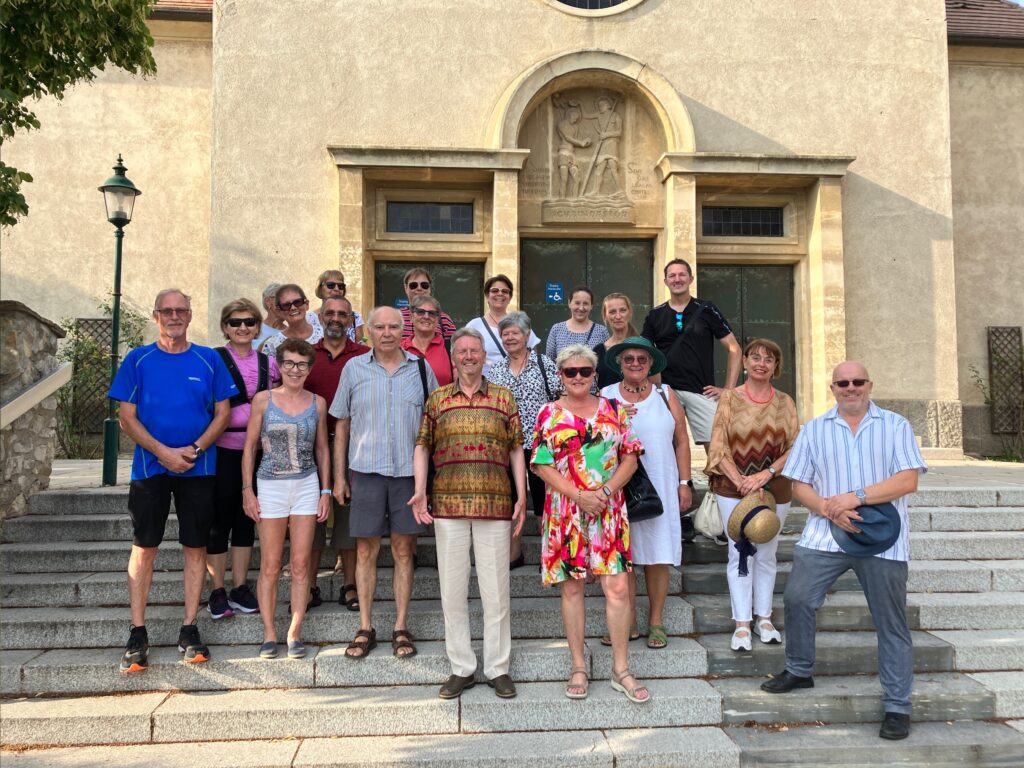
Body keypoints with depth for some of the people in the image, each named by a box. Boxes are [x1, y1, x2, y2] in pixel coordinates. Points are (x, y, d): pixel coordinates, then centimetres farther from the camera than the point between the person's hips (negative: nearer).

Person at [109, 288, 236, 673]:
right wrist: (163, 452, -13)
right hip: (150, 467, 0)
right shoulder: (138, 360, 3)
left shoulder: (208, 360, 4)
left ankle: (189, 631, 14)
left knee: (195, 547, 4)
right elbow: (127, 417, 0)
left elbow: (223, 413, 3)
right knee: (144, 548, 3)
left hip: (199, 469, 1)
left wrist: (194, 449, -11)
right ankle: (137, 635, 12)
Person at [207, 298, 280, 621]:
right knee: (219, 519, 2)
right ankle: (217, 592, 12)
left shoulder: (269, 363, 8)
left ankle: (240, 588, 20)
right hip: (222, 450, -4)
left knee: (247, 518, 10)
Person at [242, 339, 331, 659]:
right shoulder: (263, 400, -2)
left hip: (307, 486, 2)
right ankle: (269, 633, 14)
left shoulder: (317, 403, 4)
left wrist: (325, 491, 6)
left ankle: (294, 633, 12)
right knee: (270, 566, 4)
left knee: (301, 565, 4)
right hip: (270, 487, -2)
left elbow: (322, 449, 10)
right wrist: (248, 491, -4)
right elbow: (249, 447, 1)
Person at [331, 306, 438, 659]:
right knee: (366, 551, 5)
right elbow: (341, 425, 7)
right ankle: (365, 629, 16)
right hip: (366, 470, 0)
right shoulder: (354, 368, 4)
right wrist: (339, 476, 4)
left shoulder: (421, 368, 5)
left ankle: (401, 628, 15)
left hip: (409, 470, 0)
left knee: (403, 550, 6)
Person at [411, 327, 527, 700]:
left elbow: (516, 449, 8)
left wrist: (522, 497, 0)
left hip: (495, 504, -1)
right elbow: (422, 446, 9)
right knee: (452, 588, 6)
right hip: (448, 505, 1)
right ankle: (461, 668, 18)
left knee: (495, 588, 4)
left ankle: (498, 668, 16)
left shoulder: (504, 398, 8)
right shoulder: (437, 399, 9)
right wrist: (420, 492, -4)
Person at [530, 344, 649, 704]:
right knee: (571, 588, 6)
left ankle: (621, 670, 9)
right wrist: (579, 496, -13)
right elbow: (542, 465, -2)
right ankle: (579, 668, 18)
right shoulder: (549, 414, 3)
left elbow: (630, 458, 5)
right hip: (565, 511, -1)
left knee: (618, 587, -3)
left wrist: (605, 491, -10)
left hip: (609, 510, 1)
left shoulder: (613, 410, 7)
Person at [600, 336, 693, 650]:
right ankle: (628, 623, 14)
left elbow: (681, 442, 9)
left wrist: (685, 483, 4)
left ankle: (656, 623, 15)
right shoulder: (605, 397, 5)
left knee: (657, 556, 3)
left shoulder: (665, 396, 8)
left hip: (660, 488, 1)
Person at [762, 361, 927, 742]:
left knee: (891, 622, 3)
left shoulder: (896, 426, 4)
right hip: (824, 537, 2)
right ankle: (799, 671, 20)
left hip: (883, 541, -2)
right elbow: (799, 485, 6)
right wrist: (827, 508, -14)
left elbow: (908, 480, -7)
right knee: (796, 598, -4)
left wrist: (857, 497, -17)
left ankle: (897, 707, 15)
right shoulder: (814, 430, 10)